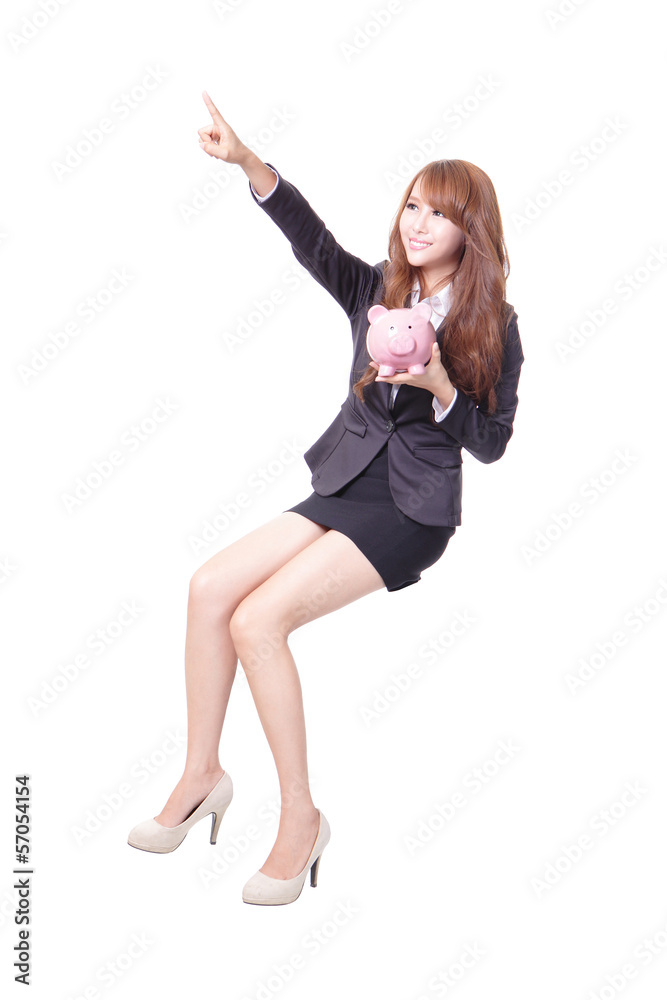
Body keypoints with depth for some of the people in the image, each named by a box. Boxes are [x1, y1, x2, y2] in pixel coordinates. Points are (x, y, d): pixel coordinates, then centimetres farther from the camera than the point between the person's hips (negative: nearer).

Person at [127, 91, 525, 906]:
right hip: (345, 487, 6)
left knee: (258, 619, -22)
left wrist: (439, 386, -20)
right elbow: (311, 236, -10)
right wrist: (248, 163, -27)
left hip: (412, 512, -5)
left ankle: (300, 816, -8)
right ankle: (201, 775, 4)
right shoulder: (376, 290, 8)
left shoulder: (492, 326, -3)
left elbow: (491, 441, -2)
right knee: (209, 587, -12)